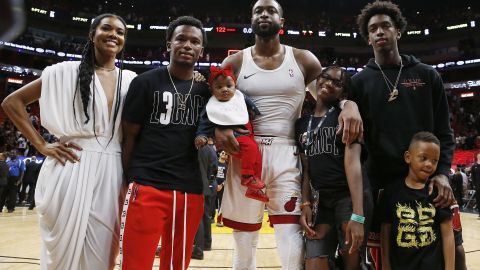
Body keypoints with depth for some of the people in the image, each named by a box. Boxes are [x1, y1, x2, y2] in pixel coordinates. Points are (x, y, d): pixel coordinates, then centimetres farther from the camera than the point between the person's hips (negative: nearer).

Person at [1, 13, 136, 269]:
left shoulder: (131, 80, 9)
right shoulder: (67, 71, 2)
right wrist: (41, 146, -3)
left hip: (111, 172, 3)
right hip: (71, 168, -2)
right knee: (63, 249, 7)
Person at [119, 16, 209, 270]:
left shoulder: (207, 90, 12)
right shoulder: (145, 82, 1)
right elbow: (129, 136, 2)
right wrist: (134, 181, 0)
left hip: (191, 192, 4)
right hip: (147, 187, -4)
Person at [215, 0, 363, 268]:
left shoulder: (303, 59, 8)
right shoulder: (235, 62, 7)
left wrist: (350, 104, -12)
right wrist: (218, 128, -15)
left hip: (286, 154, 0)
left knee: (292, 239, -6)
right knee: (244, 242, 11)